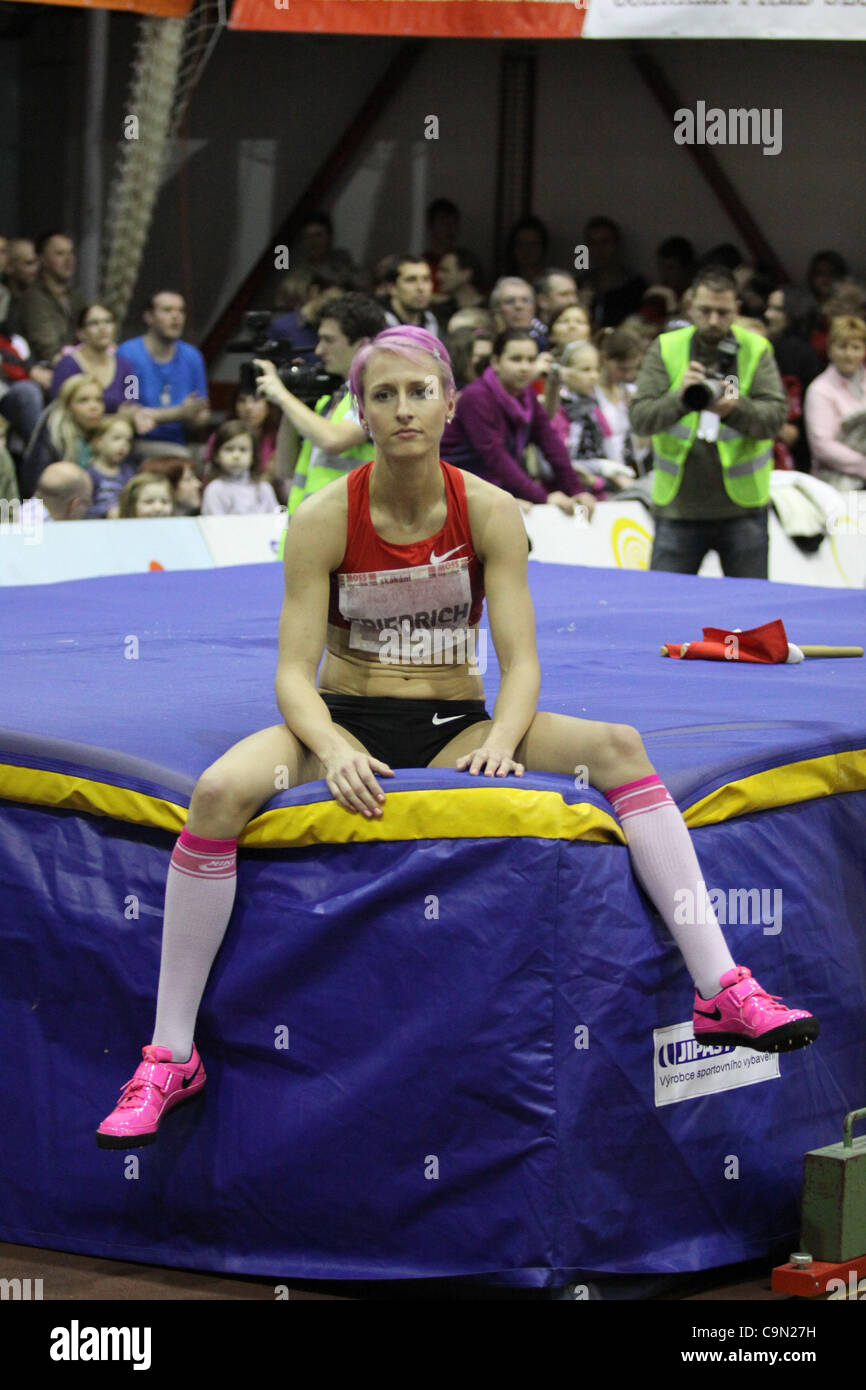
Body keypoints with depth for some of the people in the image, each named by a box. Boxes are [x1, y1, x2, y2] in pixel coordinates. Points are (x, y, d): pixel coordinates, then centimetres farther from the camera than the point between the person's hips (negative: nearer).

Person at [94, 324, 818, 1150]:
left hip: (455, 729, 2)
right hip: (345, 721, -1)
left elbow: (521, 660, -7)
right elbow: (294, 672, -11)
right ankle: (170, 1056, -24)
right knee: (219, 792, -33)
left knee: (618, 747, -23)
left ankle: (722, 994, -25)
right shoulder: (323, 520, -8)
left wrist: (501, 742, -29)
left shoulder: (489, 514, -4)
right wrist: (334, 752, -31)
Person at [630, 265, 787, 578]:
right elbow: (640, 417, -8)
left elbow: (775, 415, -10)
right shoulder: (665, 349, 2)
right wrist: (679, 398, -28)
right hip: (678, 508, 0)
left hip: (742, 506, 0)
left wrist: (736, 408, -31)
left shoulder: (756, 350, 2)